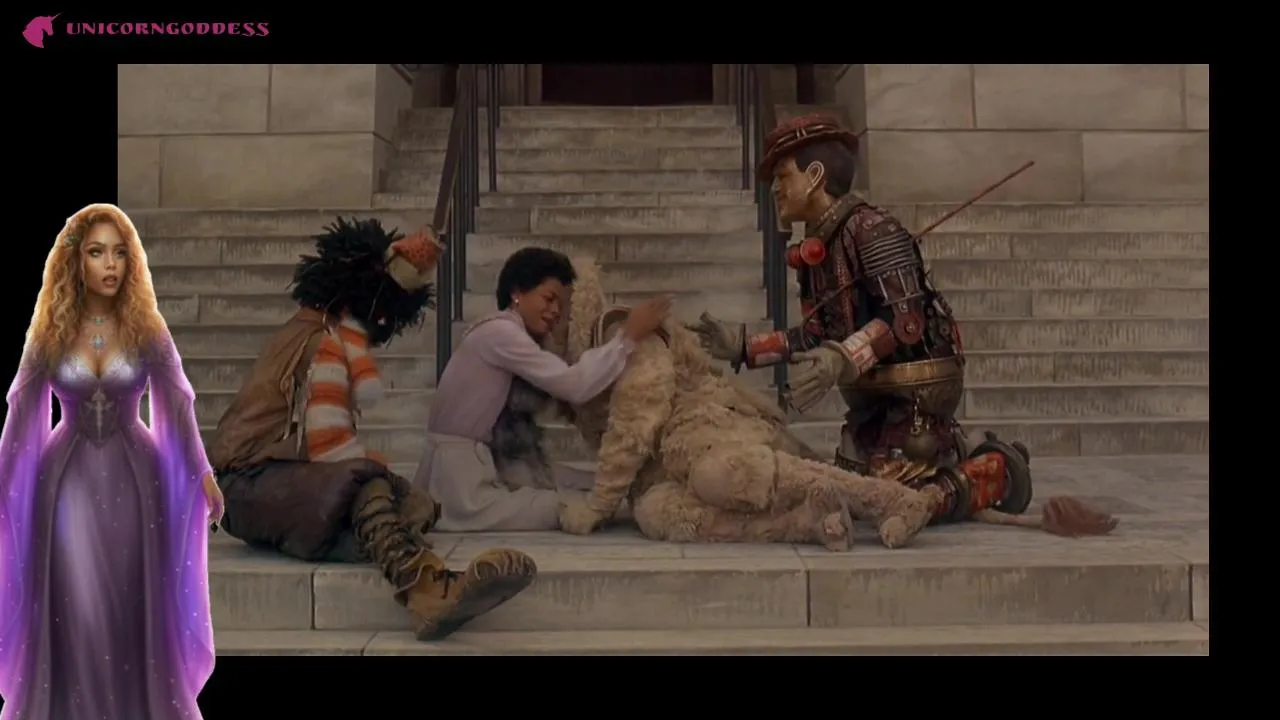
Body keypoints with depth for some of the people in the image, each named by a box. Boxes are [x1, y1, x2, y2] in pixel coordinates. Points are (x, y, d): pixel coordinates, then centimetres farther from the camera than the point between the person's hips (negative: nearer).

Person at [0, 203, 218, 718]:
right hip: (68, 476, 0)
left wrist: (203, 473, -1)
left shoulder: (145, 326, -5)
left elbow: (176, 403, 0)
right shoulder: (50, 329, -2)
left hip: (133, 475, 0)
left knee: (132, 605, 6)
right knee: (73, 608, -1)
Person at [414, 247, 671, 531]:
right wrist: (629, 337, -23)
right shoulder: (498, 331, -17)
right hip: (461, 470, -9)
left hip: (500, 463, 9)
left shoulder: (529, 341, 13)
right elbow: (574, 385, -25)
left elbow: (564, 391, 0)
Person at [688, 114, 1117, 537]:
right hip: (874, 394, 9)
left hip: (915, 388, -9)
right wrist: (745, 345, 4)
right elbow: (818, 339, 10)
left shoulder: (869, 228, -17)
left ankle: (1000, 471, 8)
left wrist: (841, 360, -35)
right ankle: (947, 452, 27)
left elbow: (907, 319, -24)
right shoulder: (817, 251, 10)